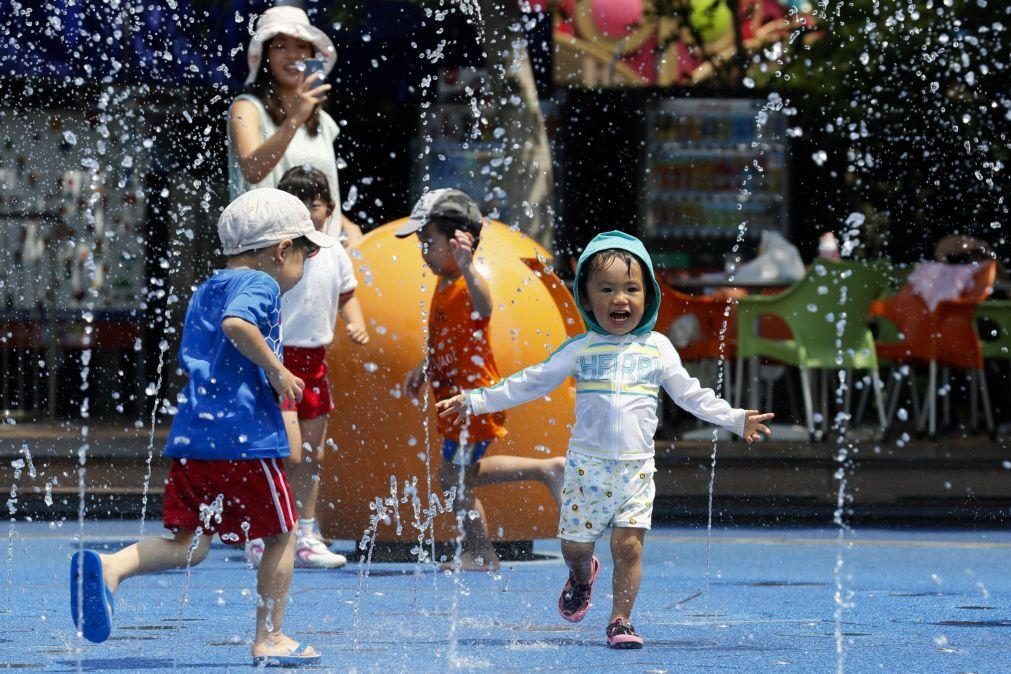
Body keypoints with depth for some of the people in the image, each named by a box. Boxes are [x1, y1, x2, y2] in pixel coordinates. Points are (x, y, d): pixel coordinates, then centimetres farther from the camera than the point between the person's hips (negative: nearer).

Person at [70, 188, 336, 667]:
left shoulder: (205, 291, 24)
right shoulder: (260, 285, -3)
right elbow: (236, 323, -24)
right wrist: (276, 370, -16)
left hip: (191, 436, 8)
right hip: (245, 436, -8)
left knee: (190, 544, 4)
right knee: (281, 534, 8)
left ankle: (109, 567, -19)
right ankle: (269, 638, 12)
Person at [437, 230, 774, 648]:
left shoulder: (656, 348, 5)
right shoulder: (581, 350, 1)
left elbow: (691, 395, 14)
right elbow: (532, 383, 4)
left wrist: (735, 419, 10)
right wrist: (475, 401, 1)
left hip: (636, 468, 0)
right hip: (587, 464, 0)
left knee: (629, 544, -9)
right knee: (574, 544, 4)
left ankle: (621, 621, 1)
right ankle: (581, 576, 39)